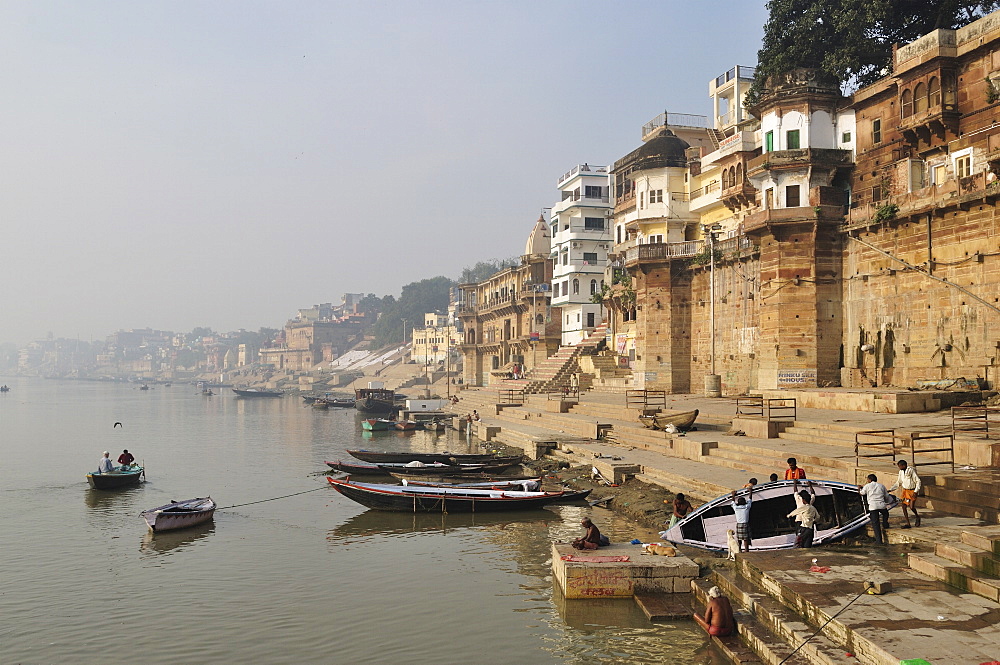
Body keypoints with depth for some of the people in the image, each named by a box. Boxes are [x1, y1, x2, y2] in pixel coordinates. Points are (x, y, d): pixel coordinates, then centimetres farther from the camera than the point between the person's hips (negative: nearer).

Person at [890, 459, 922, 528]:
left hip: (912, 491, -6)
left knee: (911, 507, -14)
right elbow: (898, 482, 13)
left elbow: (918, 481, -13)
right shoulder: (901, 472, 3)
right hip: (905, 491, 6)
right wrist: (890, 489, 5)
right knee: (904, 506, -1)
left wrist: (915, 491, -19)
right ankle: (908, 524, 5)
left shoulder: (911, 471, -17)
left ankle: (917, 517, 18)